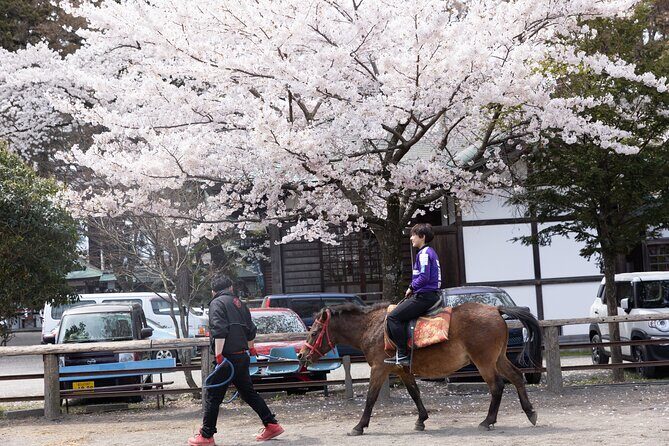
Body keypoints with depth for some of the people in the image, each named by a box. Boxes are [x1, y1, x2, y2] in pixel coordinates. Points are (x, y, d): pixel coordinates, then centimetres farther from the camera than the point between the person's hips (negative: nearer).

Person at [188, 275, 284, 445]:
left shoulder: (217, 303, -6)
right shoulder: (239, 303, 17)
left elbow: (219, 330, -19)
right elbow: (251, 329, 25)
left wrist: (218, 355, -23)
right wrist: (251, 347, 41)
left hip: (228, 357, -8)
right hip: (242, 357, 8)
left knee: (213, 396, -1)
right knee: (248, 393, 17)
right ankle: (272, 425, 16)